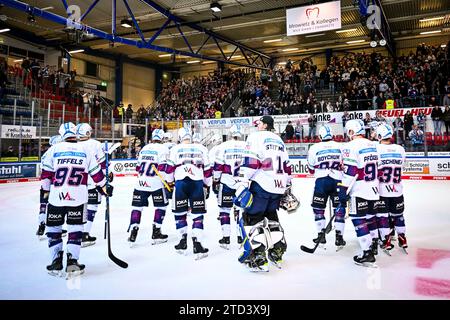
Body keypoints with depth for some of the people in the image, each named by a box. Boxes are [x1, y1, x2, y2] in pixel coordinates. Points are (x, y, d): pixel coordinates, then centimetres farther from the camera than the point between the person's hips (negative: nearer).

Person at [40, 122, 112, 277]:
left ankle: (56, 262, 13)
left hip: (56, 197, 0)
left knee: (53, 228, 14)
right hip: (77, 197, 0)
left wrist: (46, 191, 20)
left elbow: (46, 173, 6)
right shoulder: (85, 151, 5)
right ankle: (72, 262, 3)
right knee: (75, 228, 10)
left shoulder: (54, 149, 3)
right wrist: (104, 187, 22)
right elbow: (96, 173, 8)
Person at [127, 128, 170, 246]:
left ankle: (133, 233, 6)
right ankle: (156, 233, 9)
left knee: (137, 206, 10)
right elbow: (163, 168, -12)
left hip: (140, 182, 5)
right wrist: (170, 184, -7)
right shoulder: (163, 148, -3)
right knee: (161, 206, 9)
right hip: (156, 183, -5)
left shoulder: (144, 148, 16)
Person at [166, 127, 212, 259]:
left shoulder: (175, 149, 9)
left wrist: (169, 183, 18)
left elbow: (170, 168, 6)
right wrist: (207, 186, 21)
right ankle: (197, 245, -2)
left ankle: (183, 242, 20)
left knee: (180, 213, 15)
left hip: (180, 182, 0)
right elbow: (207, 169, 13)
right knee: (198, 214, 5)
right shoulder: (201, 148, 12)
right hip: (197, 183, 0)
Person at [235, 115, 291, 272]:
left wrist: (242, 184, -15)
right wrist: (287, 188, 29)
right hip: (279, 186, 8)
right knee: (271, 216, 22)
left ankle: (259, 259, -7)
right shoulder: (279, 140, 22)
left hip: (261, 185, -7)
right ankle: (277, 253, 24)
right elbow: (287, 166, 23)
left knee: (251, 218, -1)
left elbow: (250, 161, -14)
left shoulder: (256, 136, -1)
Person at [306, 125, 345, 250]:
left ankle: (321, 235, 13)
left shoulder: (314, 148, 1)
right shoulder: (340, 147, 4)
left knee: (318, 208, 12)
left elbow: (311, 169, 9)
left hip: (321, 181, -1)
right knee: (339, 209, 9)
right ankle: (339, 237, 8)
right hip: (337, 181, 1)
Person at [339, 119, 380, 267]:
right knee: (370, 217, 21)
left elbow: (349, 172, -20)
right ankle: (373, 245, 37)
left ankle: (367, 254, -2)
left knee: (359, 221, -3)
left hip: (359, 192, -8)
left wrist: (343, 191, -16)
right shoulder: (372, 145, 10)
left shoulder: (351, 147, -16)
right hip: (373, 189, 8)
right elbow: (376, 167, 17)